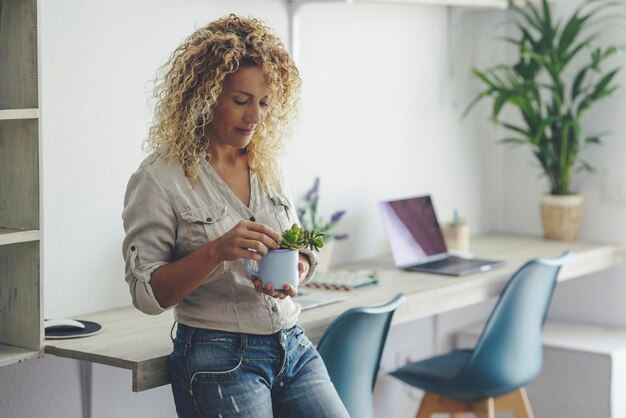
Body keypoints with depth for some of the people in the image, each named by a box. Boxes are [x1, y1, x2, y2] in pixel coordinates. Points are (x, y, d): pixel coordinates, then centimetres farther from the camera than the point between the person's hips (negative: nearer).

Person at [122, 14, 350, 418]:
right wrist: (216, 251, -25)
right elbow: (147, 293, -11)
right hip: (220, 360, -5)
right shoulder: (159, 180, -7)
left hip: (294, 348, 6)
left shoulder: (269, 168, 10)